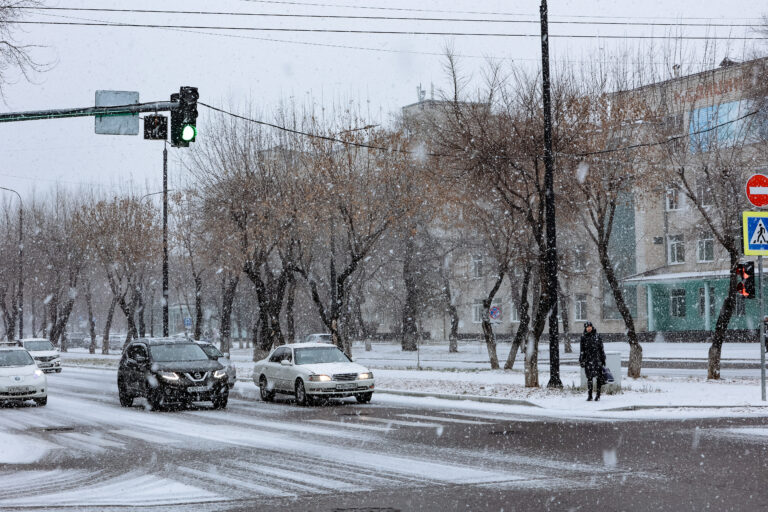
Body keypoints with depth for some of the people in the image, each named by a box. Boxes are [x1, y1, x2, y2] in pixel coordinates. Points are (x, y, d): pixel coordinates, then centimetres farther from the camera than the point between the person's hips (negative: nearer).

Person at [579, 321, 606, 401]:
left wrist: (603, 358, 8)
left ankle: (598, 395, 8)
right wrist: (582, 360, -2)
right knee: (589, 377, -4)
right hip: (588, 360, -1)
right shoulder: (583, 337, 4)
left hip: (597, 358, 1)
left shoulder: (597, 336, 7)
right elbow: (581, 350, 4)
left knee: (599, 377, -1)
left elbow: (601, 348, 10)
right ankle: (589, 395, 0)